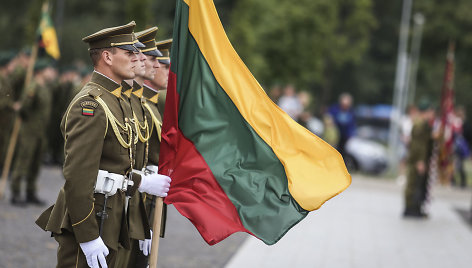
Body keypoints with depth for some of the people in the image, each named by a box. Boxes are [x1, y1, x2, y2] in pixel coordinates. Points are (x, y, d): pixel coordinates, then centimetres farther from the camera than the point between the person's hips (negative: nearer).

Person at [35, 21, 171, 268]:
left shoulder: (116, 102, 17)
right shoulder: (90, 104, -16)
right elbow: (77, 175, -23)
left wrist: (142, 183, 10)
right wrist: (88, 237, -25)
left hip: (109, 217, 10)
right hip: (89, 220, -10)